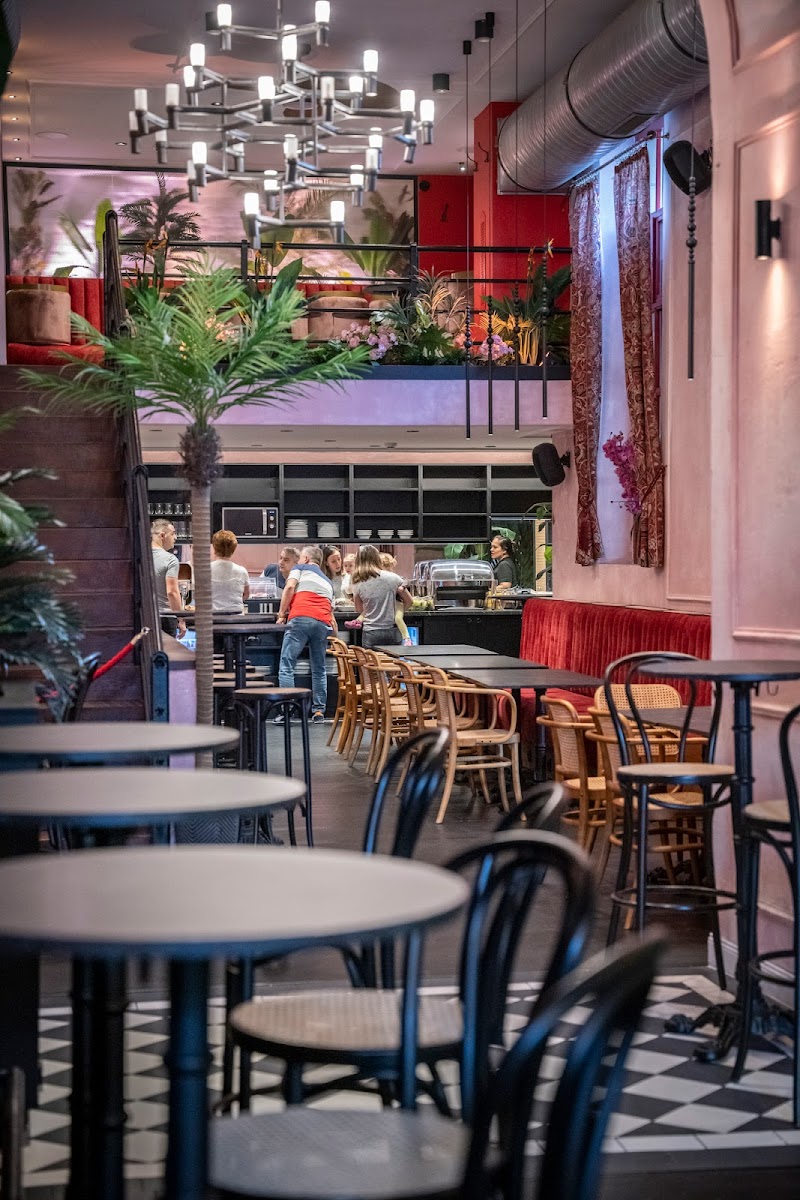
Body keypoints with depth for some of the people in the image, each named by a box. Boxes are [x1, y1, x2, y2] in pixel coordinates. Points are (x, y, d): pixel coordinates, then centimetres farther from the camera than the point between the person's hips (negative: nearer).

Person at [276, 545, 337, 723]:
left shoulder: (300, 568, 18)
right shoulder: (328, 581, 32)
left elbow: (290, 587, -2)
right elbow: (332, 614, 30)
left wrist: (282, 614, 3)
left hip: (300, 618, -5)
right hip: (324, 622, 5)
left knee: (286, 667, -4)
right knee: (319, 670, 15)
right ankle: (318, 711, 10)